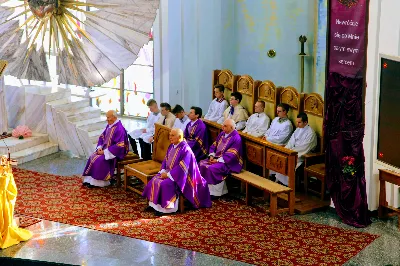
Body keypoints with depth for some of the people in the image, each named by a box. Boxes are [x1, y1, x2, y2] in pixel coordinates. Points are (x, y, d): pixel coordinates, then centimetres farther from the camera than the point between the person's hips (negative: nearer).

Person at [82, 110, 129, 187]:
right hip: (105, 149, 9)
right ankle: (90, 180, -5)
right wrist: (99, 148, -3)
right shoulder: (109, 126, 6)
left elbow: (119, 146, -26)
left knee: (99, 160, -24)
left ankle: (97, 182, -11)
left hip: (114, 152, -9)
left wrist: (105, 152, -23)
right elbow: (102, 137, 16)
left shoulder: (119, 129, -21)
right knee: (92, 157, -6)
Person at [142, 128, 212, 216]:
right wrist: (163, 171, -6)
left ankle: (165, 208, -16)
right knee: (154, 181, -5)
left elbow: (182, 167, -24)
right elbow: (165, 160, 12)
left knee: (164, 184, -28)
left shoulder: (185, 149, -20)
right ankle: (154, 204, 3)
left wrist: (168, 175, -22)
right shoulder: (171, 146, 7)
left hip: (179, 176, -9)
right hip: (169, 173, 9)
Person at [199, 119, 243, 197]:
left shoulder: (236, 138, -15)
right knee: (202, 164, -8)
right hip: (216, 158, 9)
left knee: (211, 168, -29)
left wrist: (218, 160, -20)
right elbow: (214, 145, 14)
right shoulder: (222, 134, 10)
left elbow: (231, 155, -20)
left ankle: (214, 192, -17)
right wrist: (211, 156, -3)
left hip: (228, 163, -9)